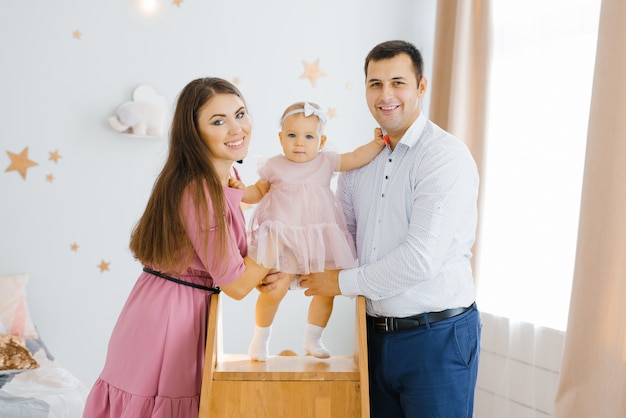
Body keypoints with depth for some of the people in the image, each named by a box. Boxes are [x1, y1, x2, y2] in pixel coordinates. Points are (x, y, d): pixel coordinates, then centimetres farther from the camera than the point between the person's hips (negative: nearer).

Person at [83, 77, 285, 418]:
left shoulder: (225, 176, 3)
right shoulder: (199, 192, -26)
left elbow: (229, 250, 13)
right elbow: (235, 285, -20)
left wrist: (261, 272, -7)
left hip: (186, 315, 9)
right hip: (165, 322, -9)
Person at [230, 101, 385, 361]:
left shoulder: (326, 162, 4)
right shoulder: (275, 166, 2)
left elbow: (356, 158, 4)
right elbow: (259, 191, 13)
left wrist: (377, 142, -6)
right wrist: (240, 191, -4)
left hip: (318, 238, 3)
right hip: (281, 240, -2)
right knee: (274, 289, -11)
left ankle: (313, 340, 28)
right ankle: (260, 339, 15)